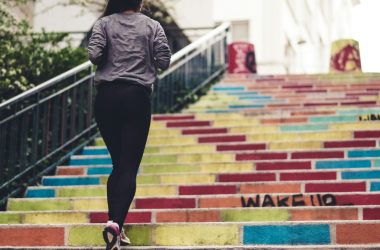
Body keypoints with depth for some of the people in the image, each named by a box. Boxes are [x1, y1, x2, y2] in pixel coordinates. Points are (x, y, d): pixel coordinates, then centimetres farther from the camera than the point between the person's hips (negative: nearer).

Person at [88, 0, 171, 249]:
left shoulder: (104, 23, 4)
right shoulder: (152, 26, 4)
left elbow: (94, 55, -9)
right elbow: (164, 61, -1)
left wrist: (108, 62, 12)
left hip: (107, 96, 2)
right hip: (137, 97, -2)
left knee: (118, 164, 14)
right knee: (130, 167, -3)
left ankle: (115, 226, 11)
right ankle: (115, 223, -22)